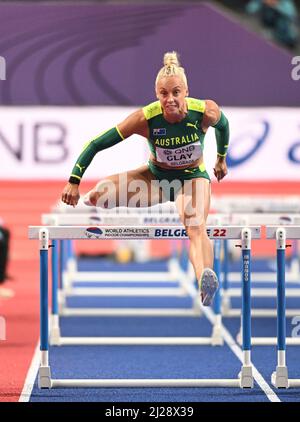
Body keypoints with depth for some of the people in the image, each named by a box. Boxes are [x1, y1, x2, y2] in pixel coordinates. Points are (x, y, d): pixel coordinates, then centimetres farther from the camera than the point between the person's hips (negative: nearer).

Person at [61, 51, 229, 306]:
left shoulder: (206, 112, -25)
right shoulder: (146, 118, -27)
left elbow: (223, 125, 2)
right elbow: (97, 143, -21)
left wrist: (221, 158, 18)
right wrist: (74, 182, -23)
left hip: (193, 177, -1)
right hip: (156, 177, 1)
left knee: (196, 226, -33)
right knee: (101, 194, -22)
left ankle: (206, 283, -58)